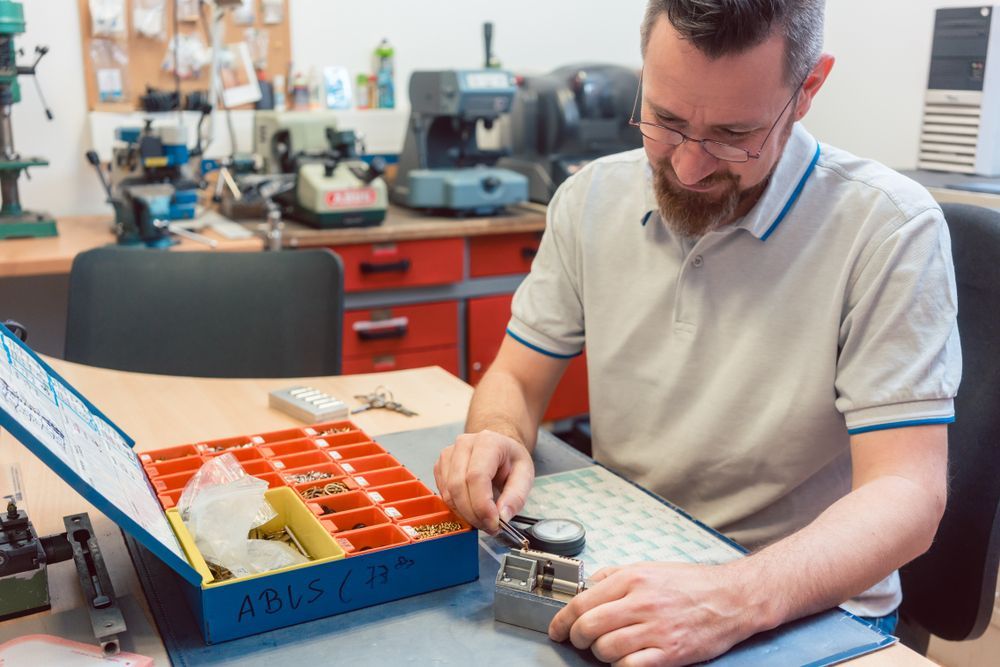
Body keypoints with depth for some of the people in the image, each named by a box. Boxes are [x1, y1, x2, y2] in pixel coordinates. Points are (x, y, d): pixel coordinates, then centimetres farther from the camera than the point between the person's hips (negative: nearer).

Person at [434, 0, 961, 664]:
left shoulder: (890, 227, -15)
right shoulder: (591, 199, -1)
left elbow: (906, 496, -19)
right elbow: (517, 378, 6)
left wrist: (735, 601, -34)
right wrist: (498, 437, -17)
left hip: (812, 609, -3)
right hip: (622, 577, 4)